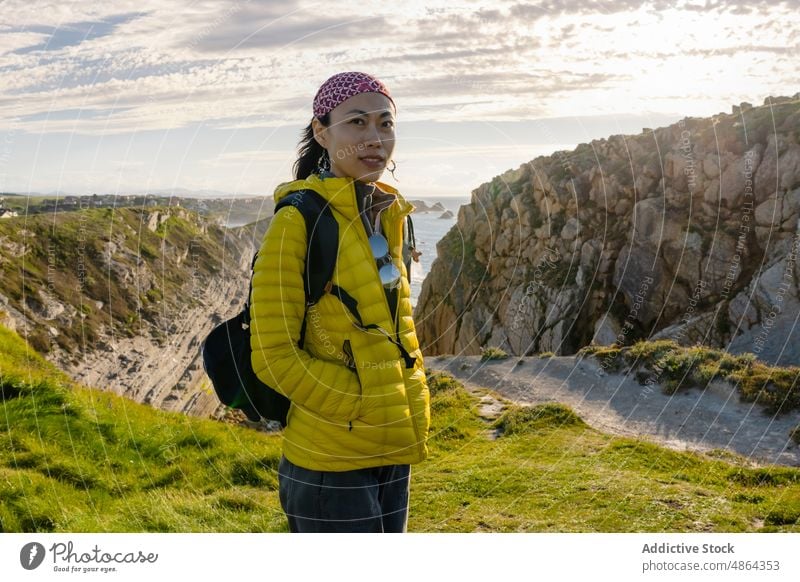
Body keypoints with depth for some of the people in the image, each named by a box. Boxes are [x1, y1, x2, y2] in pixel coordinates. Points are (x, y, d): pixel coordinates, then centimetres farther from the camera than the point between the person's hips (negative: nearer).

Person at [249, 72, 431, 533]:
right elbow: (274, 356, -16)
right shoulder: (299, 221, -15)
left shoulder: (391, 216, 7)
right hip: (332, 460, -7)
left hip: (393, 451, 7)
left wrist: (413, 405, 7)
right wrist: (359, 406, -14)